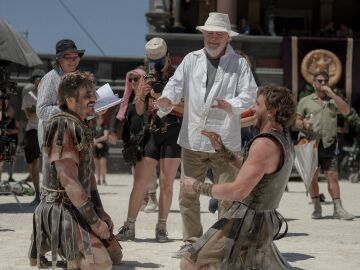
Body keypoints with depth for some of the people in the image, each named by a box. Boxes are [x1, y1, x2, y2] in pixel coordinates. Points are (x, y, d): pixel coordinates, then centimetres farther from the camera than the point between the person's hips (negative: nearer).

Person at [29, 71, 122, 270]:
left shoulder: (82, 127, 12)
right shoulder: (63, 126, -18)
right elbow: (68, 180, -24)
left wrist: (99, 210, 10)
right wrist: (94, 221, -20)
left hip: (78, 208, 9)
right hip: (61, 210, -9)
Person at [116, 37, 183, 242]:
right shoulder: (147, 78, 11)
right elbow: (139, 111, 12)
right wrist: (141, 95, -7)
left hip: (173, 134, -3)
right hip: (150, 134, 3)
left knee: (166, 183, 0)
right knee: (139, 181, -1)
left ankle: (162, 227, 7)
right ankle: (129, 227, 3)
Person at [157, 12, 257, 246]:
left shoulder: (239, 63, 2)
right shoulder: (191, 60, 10)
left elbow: (249, 94, -7)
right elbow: (176, 85, 2)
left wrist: (231, 105, -27)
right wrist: (166, 99, -20)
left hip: (225, 141, -3)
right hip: (192, 139, 3)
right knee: (188, 194, 9)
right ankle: (192, 240, 22)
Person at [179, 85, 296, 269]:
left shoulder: (265, 144, -22)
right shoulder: (284, 141, 8)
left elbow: (238, 191, -26)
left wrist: (197, 187, -16)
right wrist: (221, 149, 11)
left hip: (246, 221, -10)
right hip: (264, 220, 10)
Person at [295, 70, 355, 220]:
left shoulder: (333, 101, 15)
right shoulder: (305, 101, 12)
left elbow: (346, 111, -4)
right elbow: (297, 122, 10)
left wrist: (331, 93, -8)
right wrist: (303, 123, -14)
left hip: (329, 144, 1)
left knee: (333, 176, -5)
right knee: (312, 177, 0)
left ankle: (338, 209, -6)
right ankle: (317, 207, 10)